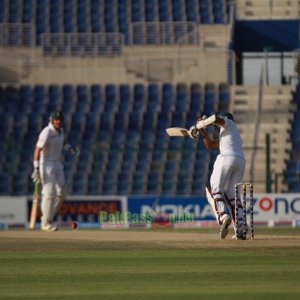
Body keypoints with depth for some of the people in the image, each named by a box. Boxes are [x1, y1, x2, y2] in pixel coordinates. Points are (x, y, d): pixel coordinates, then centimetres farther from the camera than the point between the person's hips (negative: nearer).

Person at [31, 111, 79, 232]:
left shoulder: (60, 130, 4)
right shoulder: (47, 132, -21)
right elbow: (37, 149, -26)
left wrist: (69, 147, 4)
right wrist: (36, 168, -32)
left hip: (57, 164, 8)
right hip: (46, 165, -8)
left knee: (61, 193, 7)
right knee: (49, 192, -11)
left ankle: (48, 217, 21)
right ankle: (46, 223, -4)